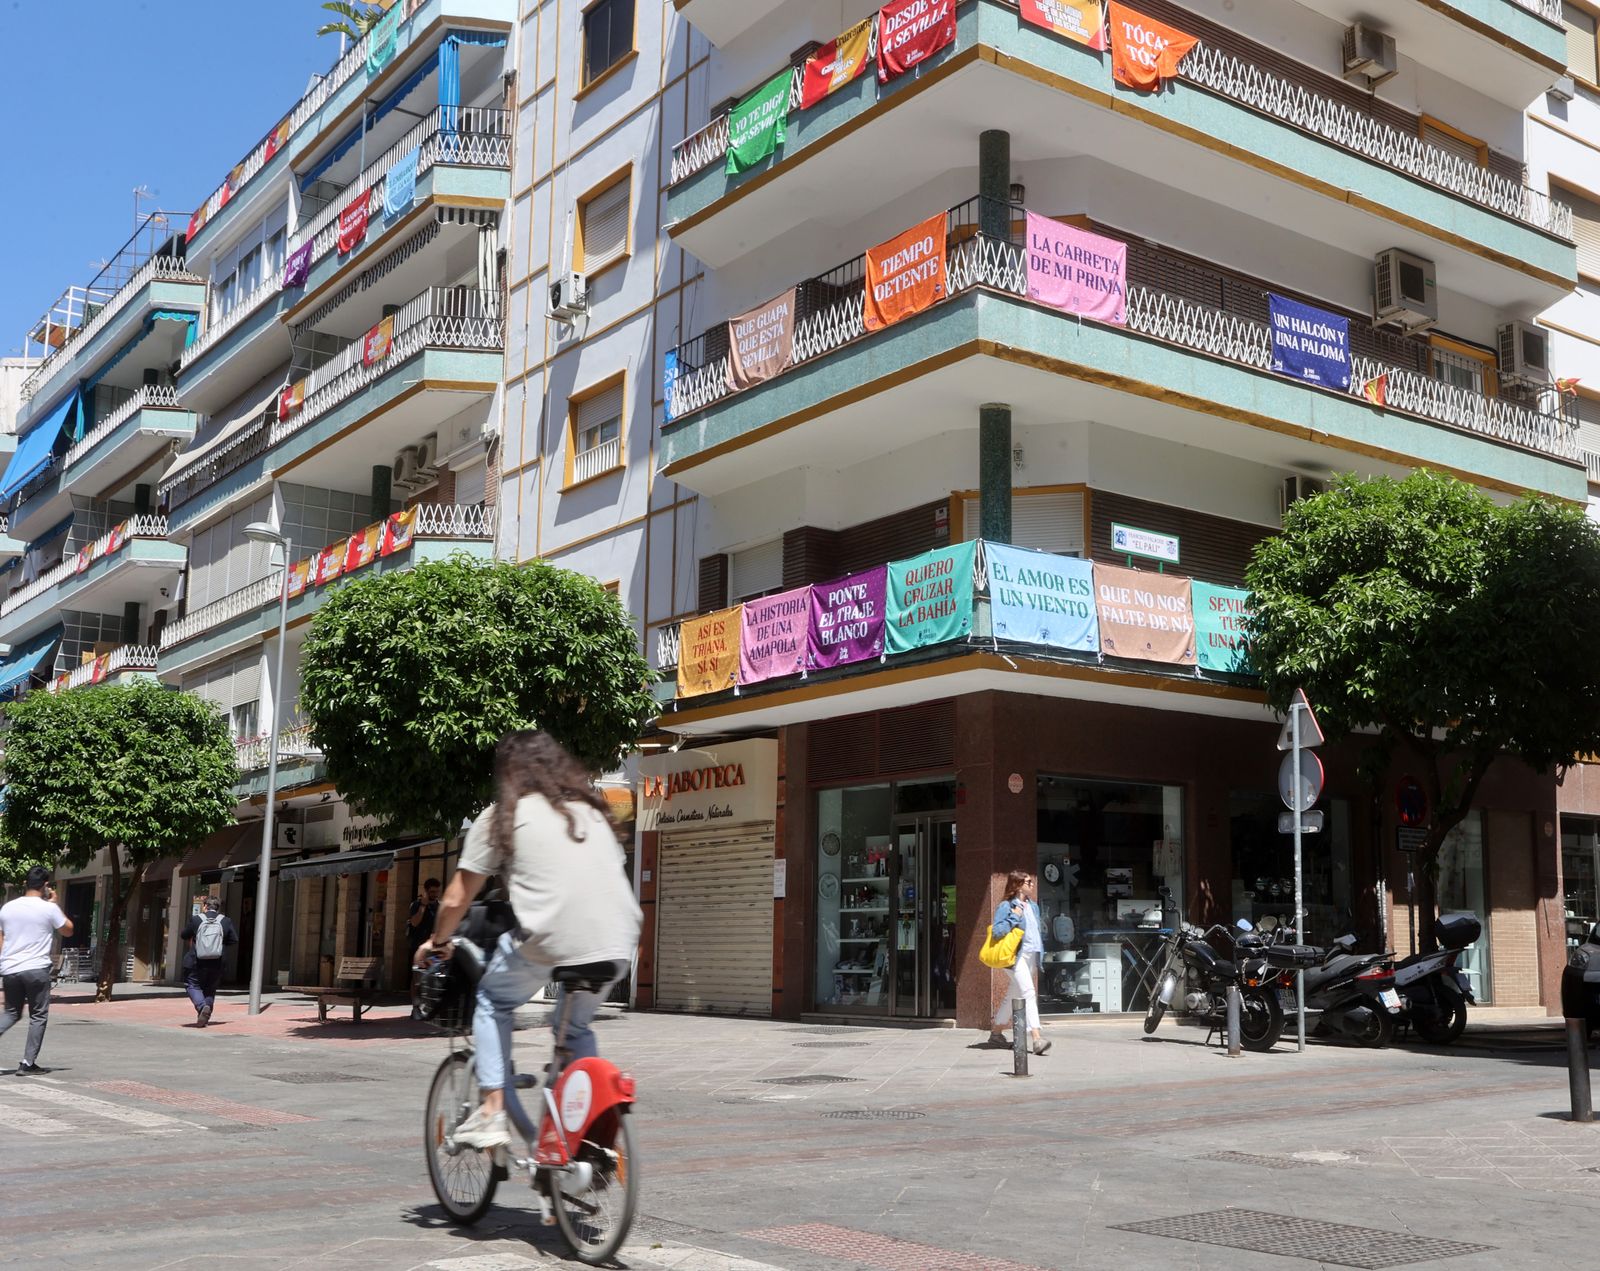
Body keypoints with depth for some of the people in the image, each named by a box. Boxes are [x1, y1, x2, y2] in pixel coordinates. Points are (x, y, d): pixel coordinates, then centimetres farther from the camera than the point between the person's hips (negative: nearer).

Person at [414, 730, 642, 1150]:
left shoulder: (502, 816, 11)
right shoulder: (592, 810, 24)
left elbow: (456, 900, 13)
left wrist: (437, 942, 32)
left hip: (548, 941, -4)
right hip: (617, 943, 4)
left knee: (493, 1001, 24)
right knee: (577, 1026, 29)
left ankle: (492, 1114, 14)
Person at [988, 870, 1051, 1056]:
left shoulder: (1033, 906, 17)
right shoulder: (1006, 906, -7)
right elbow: (997, 931, -16)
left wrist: (1039, 960, 20)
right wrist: (1014, 917, -17)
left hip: (1031, 956, 8)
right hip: (1016, 956, -8)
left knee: (1012, 995, 15)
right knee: (1028, 993, -19)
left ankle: (996, 1032, 27)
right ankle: (1036, 1038, -26)